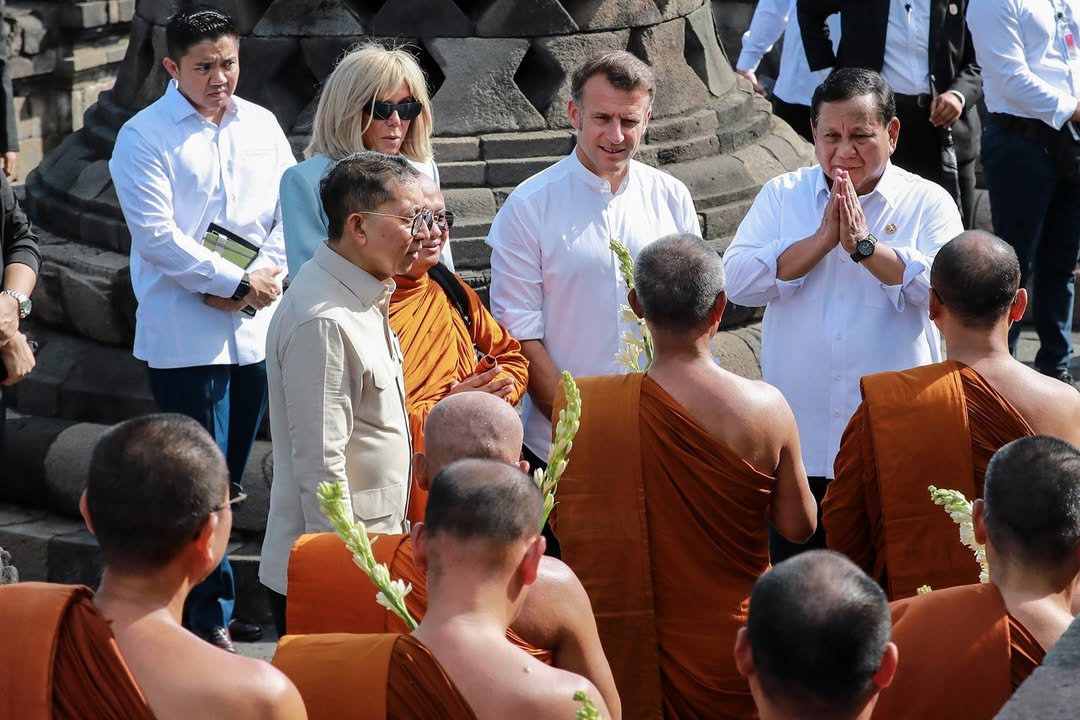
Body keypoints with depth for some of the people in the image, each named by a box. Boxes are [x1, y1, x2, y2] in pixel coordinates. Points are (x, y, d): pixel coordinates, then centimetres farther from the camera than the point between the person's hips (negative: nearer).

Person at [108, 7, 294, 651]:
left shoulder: (261, 126, 10)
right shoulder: (145, 137, -5)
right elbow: (158, 236, -13)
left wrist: (268, 276, -8)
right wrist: (238, 282, -14)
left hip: (258, 330, 5)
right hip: (186, 336, -5)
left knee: (234, 478, 11)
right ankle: (211, 618, 4)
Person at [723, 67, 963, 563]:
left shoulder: (928, 202, 2)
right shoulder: (781, 196, 7)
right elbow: (738, 280, -7)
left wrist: (864, 245, -19)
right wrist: (822, 239, -15)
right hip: (799, 445, 2)